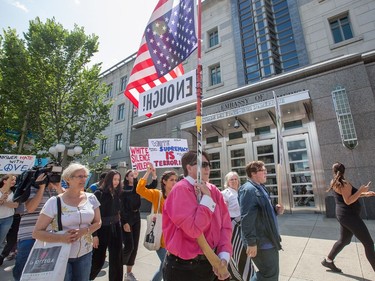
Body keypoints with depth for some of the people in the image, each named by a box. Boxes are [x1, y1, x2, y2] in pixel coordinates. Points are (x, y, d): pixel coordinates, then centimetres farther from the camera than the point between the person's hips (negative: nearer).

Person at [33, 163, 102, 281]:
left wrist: (85, 231, -17)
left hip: (85, 253, 3)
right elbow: (37, 232, -9)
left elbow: (98, 222, 2)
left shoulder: (91, 198, -6)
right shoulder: (54, 201, -14)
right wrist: (62, 237, -23)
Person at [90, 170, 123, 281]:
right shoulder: (99, 193, -11)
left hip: (115, 229, 5)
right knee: (98, 260, 9)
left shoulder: (116, 194, 3)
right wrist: (94, 234, -14)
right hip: (102, 230, -4)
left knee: (117, 259, 10)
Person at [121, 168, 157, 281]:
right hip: (126, 219, -5)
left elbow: (153, 186, -4)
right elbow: (121, 207, -11)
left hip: (136, 218, 5)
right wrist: (125, 222, -17)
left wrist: (153, 173, -17)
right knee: (129, 246, -7)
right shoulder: (123, 190, -8)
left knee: (135, 246, 10)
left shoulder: (138, 187, 4)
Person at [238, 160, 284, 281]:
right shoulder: (248, 190, -22)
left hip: (268, 239, 10)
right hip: (261, 242, -10)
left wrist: (275, 209, 3)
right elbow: (247, 219, -26)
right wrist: (251, 242, -25)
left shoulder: (260, 188, 11)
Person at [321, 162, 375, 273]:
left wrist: (365, 194, 14)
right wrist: (361, 190, -15)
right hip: (349, 215, -9)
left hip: (345, 215, 9)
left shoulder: (336, 183, 11)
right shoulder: (343, 183, -16)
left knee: (344, 240, 18)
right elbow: (348, 201, -21)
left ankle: (328, 260, 24)